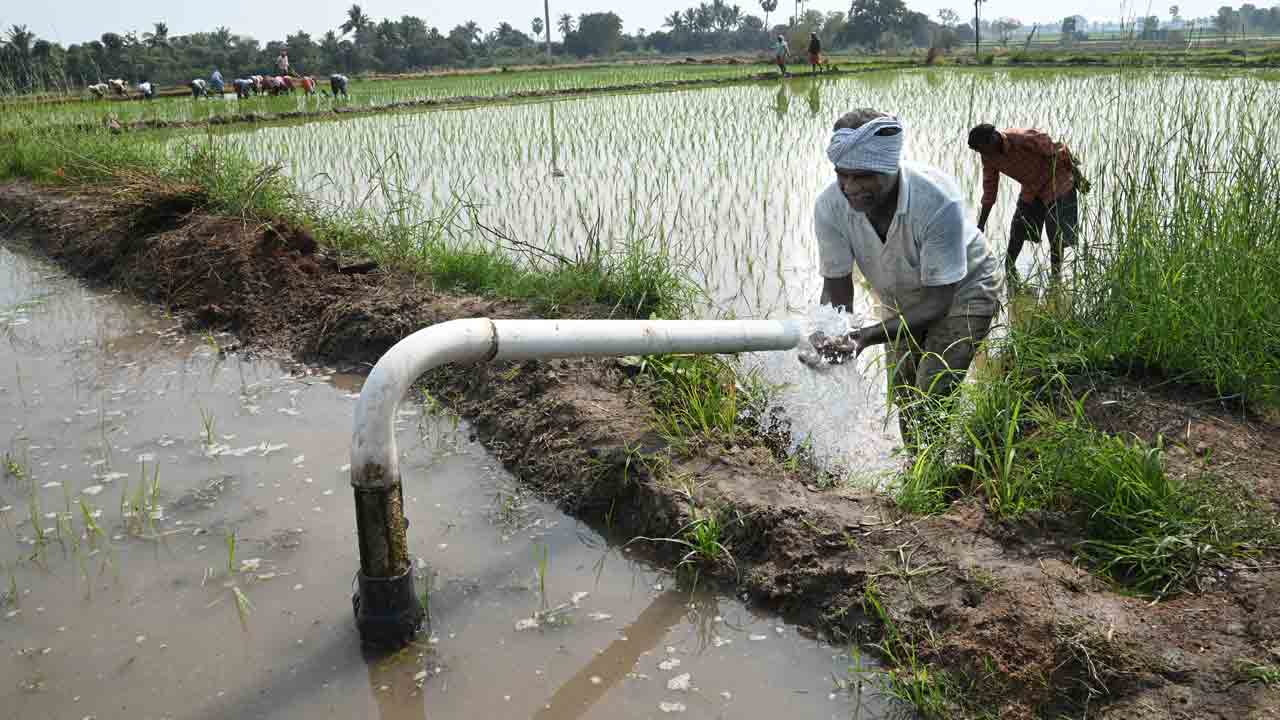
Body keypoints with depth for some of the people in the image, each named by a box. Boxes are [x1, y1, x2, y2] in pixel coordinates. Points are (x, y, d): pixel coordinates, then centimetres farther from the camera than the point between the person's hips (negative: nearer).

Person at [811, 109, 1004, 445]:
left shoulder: (938, 200, -40)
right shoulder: (830, 206, -28)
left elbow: (938, 303, -35)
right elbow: (836, 287, -17)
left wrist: (865, 337, -47)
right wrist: (828, 335, -39)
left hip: (962, 291, -4)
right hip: (899, 299, 5)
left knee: (930, 402, -16)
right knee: (902, 399, 13)